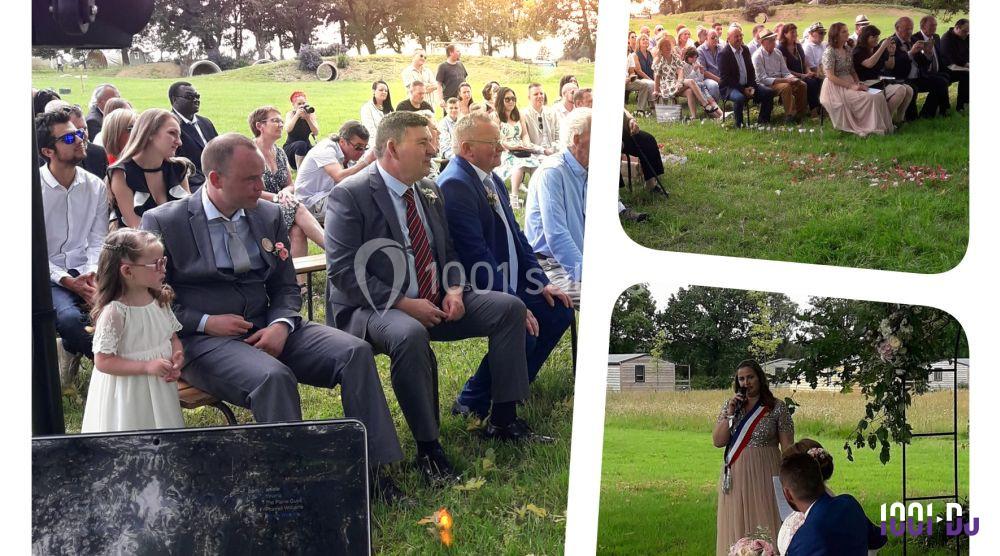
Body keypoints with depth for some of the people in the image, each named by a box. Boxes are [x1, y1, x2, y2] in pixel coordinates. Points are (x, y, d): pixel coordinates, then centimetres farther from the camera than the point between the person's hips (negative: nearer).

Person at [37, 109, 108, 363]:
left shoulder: (96, 186, 6)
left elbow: (98, 240, 5)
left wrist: (92, 273, -16)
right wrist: (66, 281, -18)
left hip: (84, 272, 4)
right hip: (48, 275, -4)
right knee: (70, 317, -34)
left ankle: (73, 345, 4)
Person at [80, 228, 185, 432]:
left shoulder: (160, 301, 0)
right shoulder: (114, 312, -21)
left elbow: (173, 337, 13)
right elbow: (103, 362, -21)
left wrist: (177, 357, -9)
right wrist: (147, 367, -25)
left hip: (160, 388, 6)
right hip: (127, 395, -6)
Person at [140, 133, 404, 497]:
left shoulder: (268, 215, 12)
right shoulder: (163, 223, -3)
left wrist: (281, 325, -7)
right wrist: (205, 323, -14)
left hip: (266, 329, 5)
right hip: (201, 341, -5)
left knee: (356, 352, -17)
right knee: (274, 377, -36)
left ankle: (371, 467, -15)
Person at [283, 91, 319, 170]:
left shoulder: (311, 114, -2)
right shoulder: (290, 114, -9)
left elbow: (316, 133, -15)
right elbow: (288, 130, -29)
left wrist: (308, 118, -26)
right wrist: (297, 115, -33)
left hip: (306, 148, 3)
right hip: (290, 148, -3)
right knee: (301, 144, -37)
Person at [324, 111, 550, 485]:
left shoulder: (429, 191, 12)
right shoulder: (349, 196, -12)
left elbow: (447, 253, 20)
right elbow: (343, 272, -18)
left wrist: (454, 291, -3)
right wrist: (404, 304, -23)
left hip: (432, 303, 8)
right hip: (370, 310, -8)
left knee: (509, 308, -3)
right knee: (410, 335, -40)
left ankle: (503, 421, 2)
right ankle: (428, 449, -28)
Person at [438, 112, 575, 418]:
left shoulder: (493, 180, 12)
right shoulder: (455, 184, -20)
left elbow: (515, 234, 18)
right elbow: (476, 254, -25)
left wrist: (541, 282, 7)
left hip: (508, 283, 10)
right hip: (473, 290, -10)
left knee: (560, 311, 5)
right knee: (523, 334, -27)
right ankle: (472, 403, -7)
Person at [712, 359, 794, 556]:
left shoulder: (777, 408, -3)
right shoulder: (730, 406, 7)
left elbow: (788, 447, -3)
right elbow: (717, 442, 1)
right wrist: (730, 414, -10)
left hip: (764, 475, -3)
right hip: (735, 477, 3)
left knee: (765, 528, -1)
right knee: (736, 528, 7)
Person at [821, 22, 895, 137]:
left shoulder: (847, 50, 15)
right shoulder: (830, 52, -9)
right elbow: (831, 77, -15)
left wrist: (858, 83, -1)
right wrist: (851, 86, -19)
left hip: (850, 85, 7)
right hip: (836, 88, -7)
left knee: (880, 97, -15)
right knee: (870, 98, -25)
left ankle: (882, 127, -14)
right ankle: (871, 128, -15)